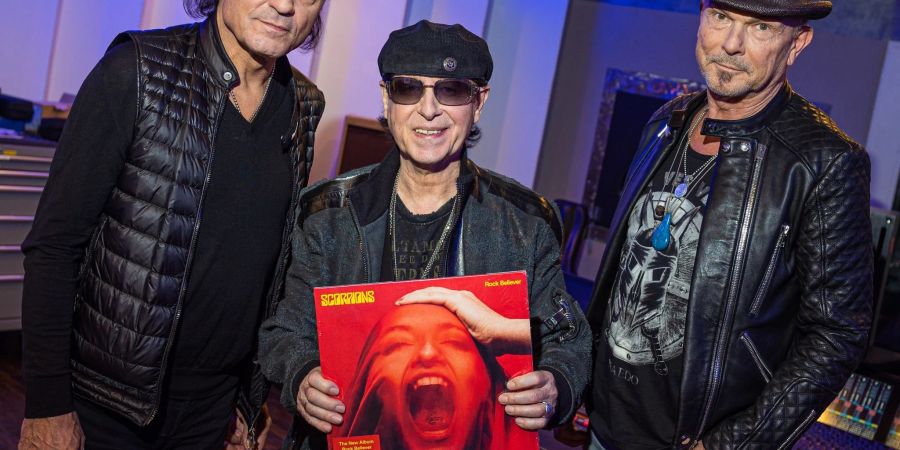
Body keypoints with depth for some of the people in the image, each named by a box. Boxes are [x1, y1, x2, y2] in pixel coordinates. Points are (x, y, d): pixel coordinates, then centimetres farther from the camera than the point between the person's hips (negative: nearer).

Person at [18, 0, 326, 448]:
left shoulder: (304, 108, 1)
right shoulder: (135, 72, -13)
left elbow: (276, 264, 7)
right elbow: (54, 245, -11)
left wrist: (253, 397, 11)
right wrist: (47, 407, -12)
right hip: (107, 398, -4)